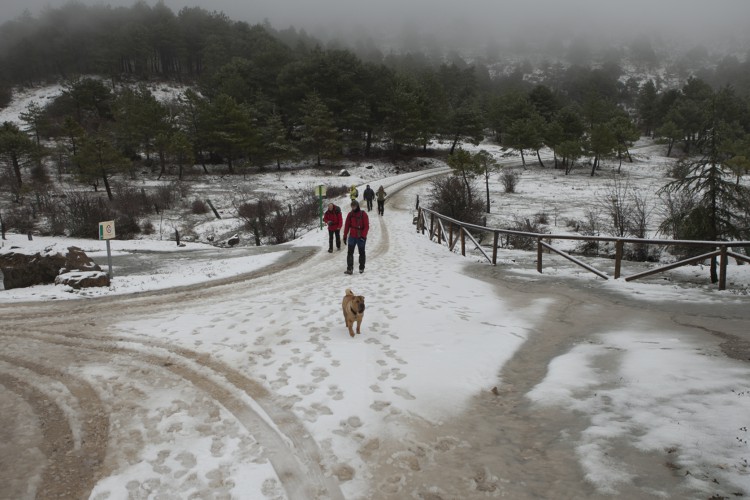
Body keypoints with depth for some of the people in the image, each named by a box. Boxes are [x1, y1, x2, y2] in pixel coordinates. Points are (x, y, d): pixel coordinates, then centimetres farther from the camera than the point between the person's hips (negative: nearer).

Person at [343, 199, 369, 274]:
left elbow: (366, 226, -8)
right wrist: (345, 236, 6)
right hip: (352, 237, 3)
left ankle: (361, 268, 22)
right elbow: (347, 226, 8)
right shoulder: (350, 214, 4)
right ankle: (349, 269, -6)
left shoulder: (363, 214, -7)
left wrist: (363, 236, -15)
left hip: (361, 237, -3)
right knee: (350, 252, -5)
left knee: (361, 253, 9)